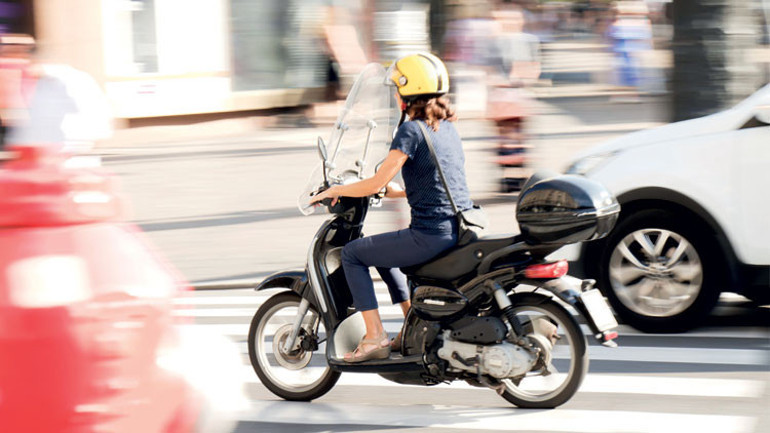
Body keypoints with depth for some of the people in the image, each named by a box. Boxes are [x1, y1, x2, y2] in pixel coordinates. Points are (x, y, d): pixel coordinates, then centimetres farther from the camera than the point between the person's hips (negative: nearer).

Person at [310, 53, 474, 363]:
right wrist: (396, 192, 32)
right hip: (459, 231, 9)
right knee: (382, 251, 30)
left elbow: (376, 183, -14)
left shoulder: (411, 131, -12)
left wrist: (333, 191, 2)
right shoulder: (448, 128, 13)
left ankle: (375, 337, 2)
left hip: (431, 235, -9)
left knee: (352, 254, 6)